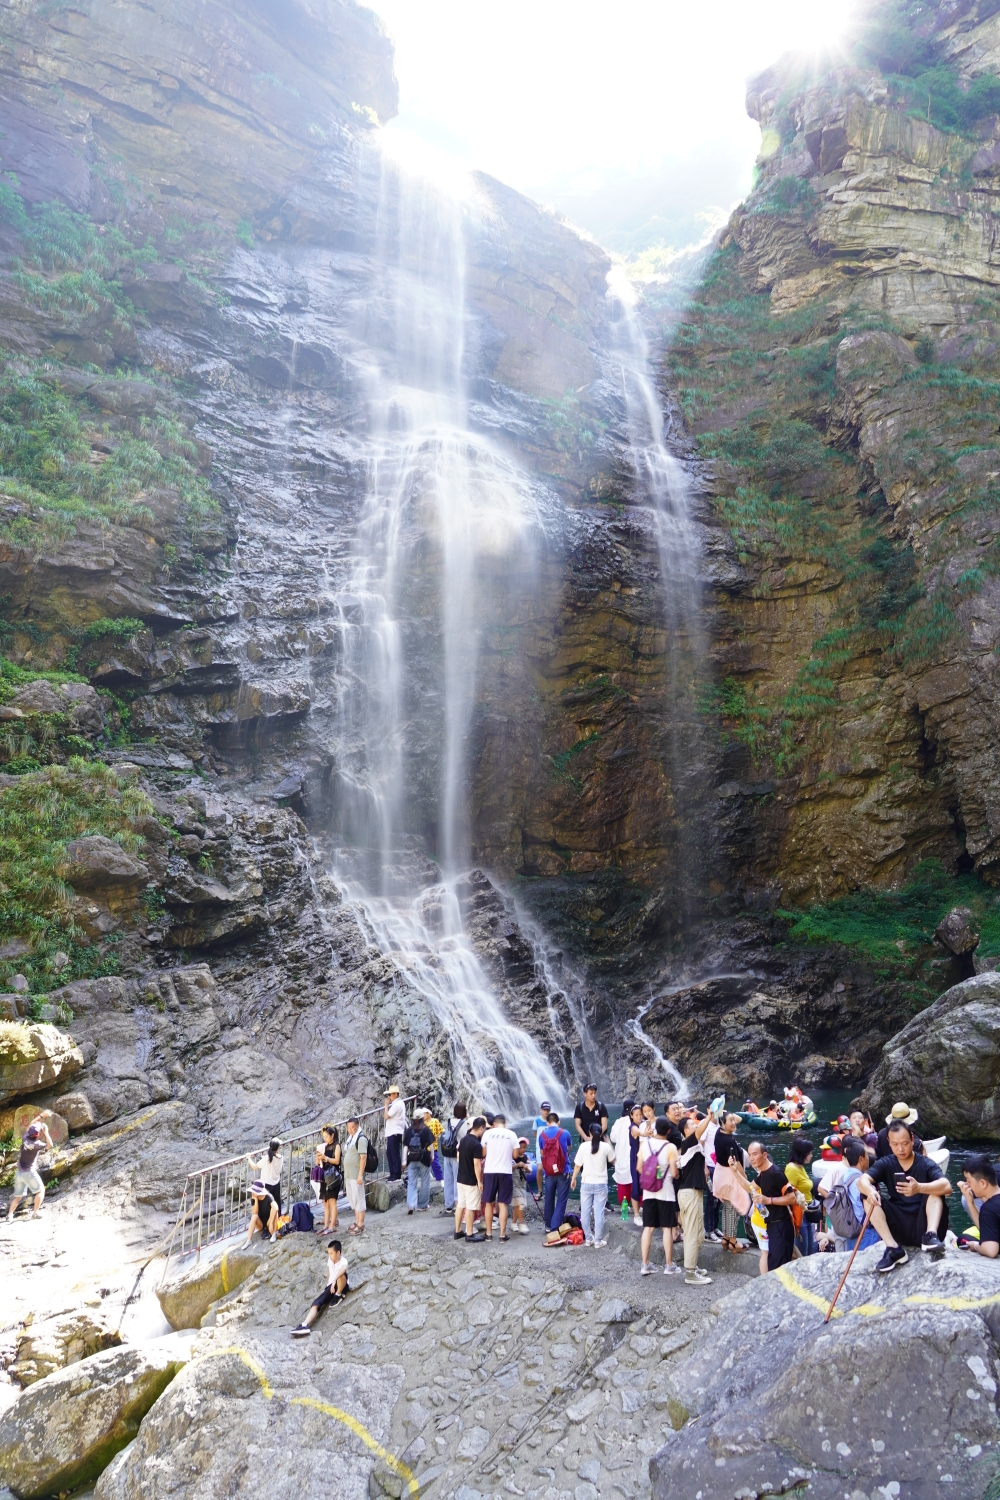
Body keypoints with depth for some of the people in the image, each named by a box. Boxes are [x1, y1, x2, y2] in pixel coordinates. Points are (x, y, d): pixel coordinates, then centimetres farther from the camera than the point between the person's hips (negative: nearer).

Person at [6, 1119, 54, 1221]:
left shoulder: (25, 1138, 0)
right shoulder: (36, 1144, -17)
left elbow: (30, 1126, 16)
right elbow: (50, 1145, -9)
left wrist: (40, 1116, 19)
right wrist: (46, 1132, -11)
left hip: (19, 1172, 6)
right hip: (29, 1172, -6)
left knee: (18, 1195, 15)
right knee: (40, 1190, 5)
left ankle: (9, 1215, 4)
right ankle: (35, 1213, -2)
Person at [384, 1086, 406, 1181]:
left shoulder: (397, 1104, -15)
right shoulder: (398, 1103, 16)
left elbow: (387, 1116, -15)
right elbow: (389, 1116, 17)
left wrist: (386, 1104, -8)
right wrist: (388, 1104, 10)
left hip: (394, 1133, -11)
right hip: (392, 1133, 11)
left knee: (394, 1154, -5)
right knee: (389, 1154, 15)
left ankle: (396, 1176, -1)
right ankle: (393, 1174, 21)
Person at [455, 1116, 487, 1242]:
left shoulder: (463, 1140, 4)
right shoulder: (477, 1144, -21)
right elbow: (477, 1164, -20)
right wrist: (480, 1181, -13)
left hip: (461, 1178, 8)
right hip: (471, 1181, -8)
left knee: (460, 1205, 14)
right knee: (470, 1208, 0)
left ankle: (458, 1231, 21)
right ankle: (469, 1235, 5)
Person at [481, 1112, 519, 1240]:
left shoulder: (488, 1133, -2)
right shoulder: (511, 1134, -1)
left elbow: (483, 1153, 0)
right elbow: (515, 1155, 1)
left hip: (489, 1171, 0)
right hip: (505, 1172, 0)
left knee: (489, 1203, 11)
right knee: (503, 1204, 5)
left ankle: (489, 1233, 16)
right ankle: (503, 1234, 5)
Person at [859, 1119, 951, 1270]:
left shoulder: (926, 1164, -4)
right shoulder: (886, 1164, 3)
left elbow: (946, 1186, -25)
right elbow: (863, 1181, -14)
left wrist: (919, 1188, -45)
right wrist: (870, 1191, -40)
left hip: (922, 1226, -2)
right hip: (898, 1228, 3)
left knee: (935, 1189, -19)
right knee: (868, 1195, -16)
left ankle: (931, 1235, -34)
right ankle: (893, 1248, -25)